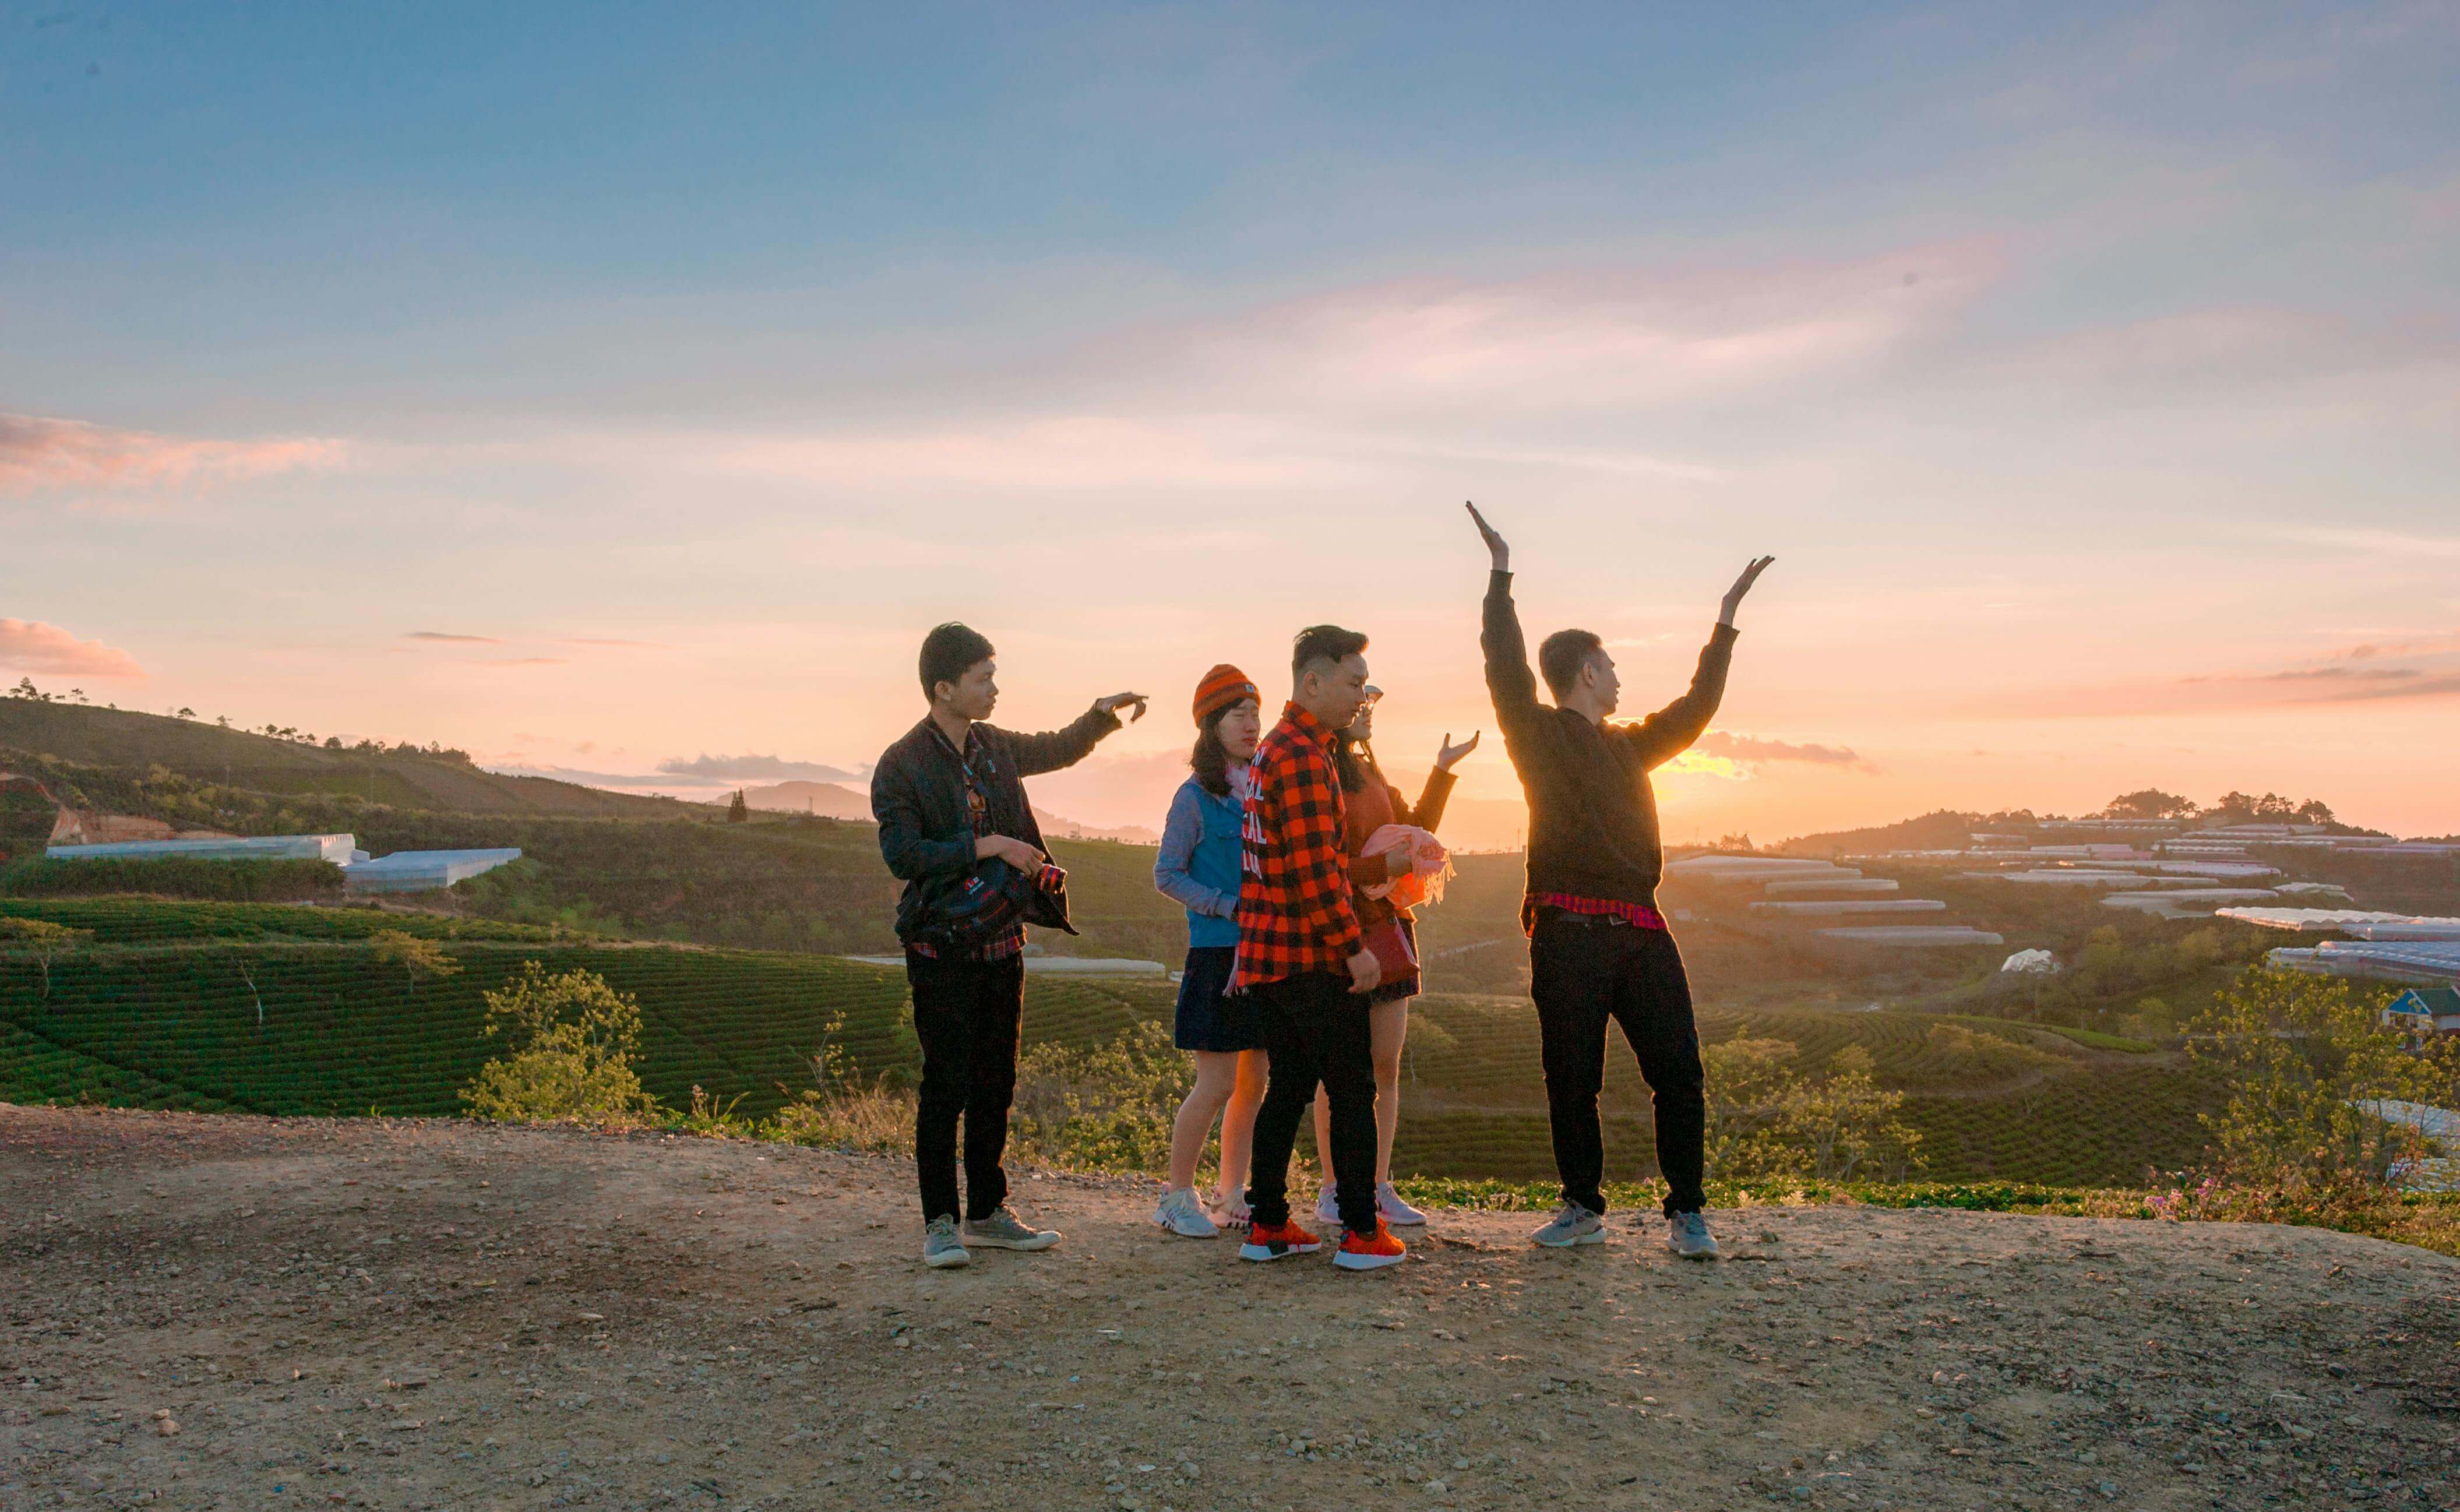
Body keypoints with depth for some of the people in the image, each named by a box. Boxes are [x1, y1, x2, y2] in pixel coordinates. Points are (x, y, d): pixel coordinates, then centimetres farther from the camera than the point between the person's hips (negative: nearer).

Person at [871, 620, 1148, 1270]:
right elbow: (902, 855, -17)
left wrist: (1102, 714, 16)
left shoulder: (996, 748, 10)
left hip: (1002, 943, 6)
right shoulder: (901, 766, -9)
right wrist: (986, 846, -18)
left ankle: (987, 1212, 22)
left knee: (995, 1083, 11)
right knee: (946, 1086, -4)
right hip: (943, 949, -6)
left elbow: (1059, 749, 30)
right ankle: (939, 1221, 7)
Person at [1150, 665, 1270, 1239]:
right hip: (1218, 954, -6)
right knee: (1218, 1083, -5)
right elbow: (1166, 875, -6)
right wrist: (1230, 907, -15)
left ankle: (1232, 1193, 20)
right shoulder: (1196, 797, -5)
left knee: (1256, 1080, 8)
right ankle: (1177, 1196, 9)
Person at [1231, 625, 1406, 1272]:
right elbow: (1313, 869, -22)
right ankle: (1362, 1234, 6)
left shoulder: (1274, 748, 17)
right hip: (1313, 957, -9)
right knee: (1353, 1092, 0)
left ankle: (1266, 1225, 17)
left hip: (1267, 952, 9)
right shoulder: (1304, 756, -16)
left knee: (1288, 1088, 14)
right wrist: (1354, 946, -17)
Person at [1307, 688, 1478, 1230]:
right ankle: (1333, 1191, 10)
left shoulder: (1369, 773, 17)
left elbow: (1415, 829, 25)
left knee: (1386, 1067, 7)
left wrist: (1442, 771, 21)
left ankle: (1379, 1189, 15)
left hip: (1389, 929, 8)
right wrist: (1384, 866, -20)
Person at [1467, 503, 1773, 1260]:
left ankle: (1686, 1212, 8)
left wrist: (1726, 621, 37)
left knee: (1678, 1071, -2)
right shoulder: (1539, 734, 5)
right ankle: (1582, 1207, 17)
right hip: (1568, 932, -5)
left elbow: (1693, 710, 34)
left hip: (1640, 929, 5)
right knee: (1570, 1078, 2)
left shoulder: (1627, 746, 24)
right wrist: (1501, 577, -11)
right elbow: (1507, 670, -8)